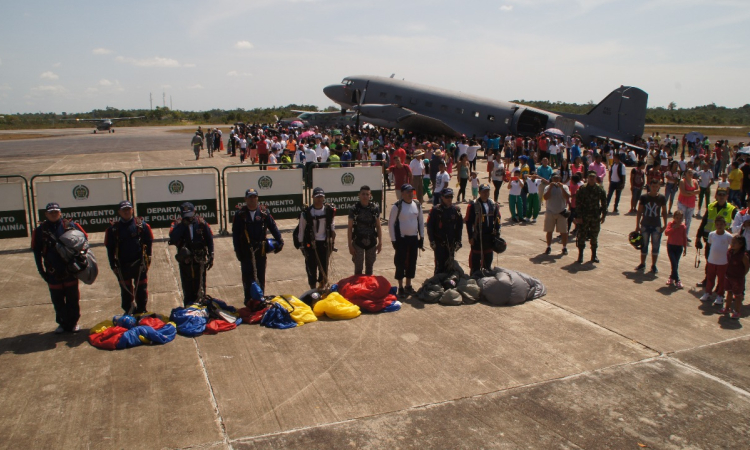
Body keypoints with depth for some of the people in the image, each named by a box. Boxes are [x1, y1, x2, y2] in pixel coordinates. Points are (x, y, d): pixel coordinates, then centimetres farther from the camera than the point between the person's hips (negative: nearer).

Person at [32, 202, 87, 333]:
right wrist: (41, 271, -1)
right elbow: (37, 252, 2)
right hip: (53, 273, 1)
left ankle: (73, 323, 21)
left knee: (73, 299, 8)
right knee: (58, 301, 11)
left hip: (70, 271, -1)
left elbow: (84, 238, 5)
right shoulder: (40, 230, -1)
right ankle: (62, 323, 25)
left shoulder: (70, 225, -2)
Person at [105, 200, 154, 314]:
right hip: (122, 265, 1)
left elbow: (149, 242, 1)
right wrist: (113, 265, 0)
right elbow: (110, 248, 3)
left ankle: (141, 311, 20)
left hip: (139, 263, -1)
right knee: (125, 290, 10)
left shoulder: (141, 225, -1)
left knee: (141, 288, 7)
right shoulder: (113, 229, 1)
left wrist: (147, 258, -4)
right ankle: (128, 312, 22)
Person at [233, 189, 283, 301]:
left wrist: (279, 241, -6)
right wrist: (238, 251, -5)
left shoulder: (264, 212, 3)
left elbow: (273, 227, 5)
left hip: (261, 249, 1)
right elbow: (235, 234, 0)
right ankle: (248, 300, 13)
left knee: (261, 276, 10)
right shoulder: (240, 214, -1)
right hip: (246, 250, -1)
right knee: (247, 276, 4)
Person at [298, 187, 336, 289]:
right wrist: (302, 245, -2)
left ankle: (321, 289, 26)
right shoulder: (306, 212, -11)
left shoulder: (330, 211, -2)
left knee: (324, 267, 10)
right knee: (311, 268, 2)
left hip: (325, 243, 3)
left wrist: (332, 241, 6)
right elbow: (301, 229, -3)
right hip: (311, 244, -3)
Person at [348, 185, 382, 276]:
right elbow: (349, 228, -4)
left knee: (369, 268, 13)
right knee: (358, 268, 2)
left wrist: (380, 242, 1)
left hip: (371, 242, 2)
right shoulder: (354, 209, -6)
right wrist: (350, 245, -8)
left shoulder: (375, 209, 1)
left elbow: (378, 227, 6)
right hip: (358, 242, -2)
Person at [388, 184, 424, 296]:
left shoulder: (417, 205, 5)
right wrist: (393, 240, -11)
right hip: (401, 238, -5)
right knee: (400, 263, 0)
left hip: (414, 238, 5)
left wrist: (422, 237, 8)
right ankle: (400, 288, 11)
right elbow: (391, 223, -9)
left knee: (412, 262, 10)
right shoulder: (397, 206, -11)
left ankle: (408, 286, 24)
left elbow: (421, 221, 12)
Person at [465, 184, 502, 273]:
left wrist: (497, 235, 5)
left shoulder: (493, 205, 6)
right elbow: (468, 222, -9)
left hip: (489, 237, 5)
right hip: (477, 237, -4)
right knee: (476, 259, 3)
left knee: (488, 258, 15)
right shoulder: (473, 205, -9)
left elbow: (497, 221, 11)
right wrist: (470, 237, -11)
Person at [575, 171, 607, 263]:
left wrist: (603, 215, 3)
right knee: (582, 236, 0)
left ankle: (594, 255, 21)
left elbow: (604, 202, 7)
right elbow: (578, 203, -6)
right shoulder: (582, 189, -5)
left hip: (596, 217, 2)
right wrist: (578, 216, -10)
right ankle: (580, 255, 10)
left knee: (594, 236, 10)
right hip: (584, 217, -2)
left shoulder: (600, 189, 2)